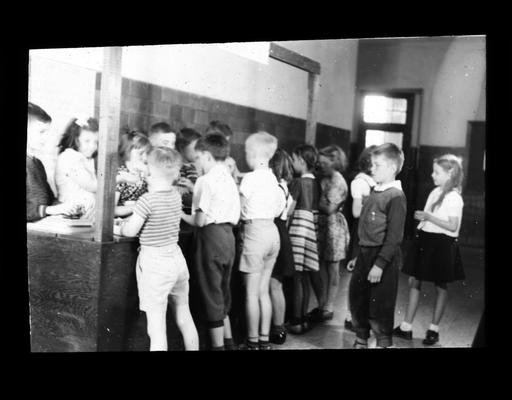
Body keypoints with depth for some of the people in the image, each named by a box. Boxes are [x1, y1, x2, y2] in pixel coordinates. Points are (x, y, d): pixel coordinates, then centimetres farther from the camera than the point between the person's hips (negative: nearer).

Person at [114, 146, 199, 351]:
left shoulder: (148, 199, -16)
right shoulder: (175, 195, 4)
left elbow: (131, 231, -10)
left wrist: (116, 228, 10)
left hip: (154, 262, -7)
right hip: (176, 258, 7)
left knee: (156, 325, -1)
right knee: (185, 318, 19)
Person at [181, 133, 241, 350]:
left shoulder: (205, 180, -12)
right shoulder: (230, 179, 12)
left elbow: (200, 220, -16)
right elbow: (235, 218, 11)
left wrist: (180, 214, 2)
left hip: (211, 236, -8)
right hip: (228, 235, 8)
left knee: (212, 294, 2)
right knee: (223, 293, 18)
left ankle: (218, 344, 9)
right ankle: (228, 342, 27)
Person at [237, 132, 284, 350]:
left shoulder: (250, 177, -12)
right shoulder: (272, 177, 9)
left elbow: (238, 208, -10)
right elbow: (281, 204, 14)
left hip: (255, 231, -7)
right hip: (272, 231, 7)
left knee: (252, 292, 1)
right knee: (263, 291, 13)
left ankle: (253, 342, 7)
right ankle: (264, 340, 18)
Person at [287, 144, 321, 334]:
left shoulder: (298, 183, -12)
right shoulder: (316, 183, 8)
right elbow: (316, 208, 13)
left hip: (298, 228, -7)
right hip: (312, 229, 7)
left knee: (297, 277, -1)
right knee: (304, 277, 13)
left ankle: (296, 321, 5)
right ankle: (304, 318, 20)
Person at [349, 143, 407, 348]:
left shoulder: (396, 196, -15)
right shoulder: (374, 192, 11)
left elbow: (394, 236, -19)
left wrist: (380, 264, -21)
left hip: (383, 257, -8)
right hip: (365, 254, 9)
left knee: (379, 307, 1)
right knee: (356, 300, 16)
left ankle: (384, 342, 18)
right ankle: (361, 341, 33)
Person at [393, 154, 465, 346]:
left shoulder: (454, 197, -13)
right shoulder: (435, 192, 8)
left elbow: (452, 226, -20)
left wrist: (428, 216, -20)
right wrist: (421, 217, 0)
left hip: (442, 244, -7)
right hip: (426, 240, 8)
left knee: (441, 287, 7)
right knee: (414, 281, 6)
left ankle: (434, 329, 18)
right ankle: (406, 327, 11)